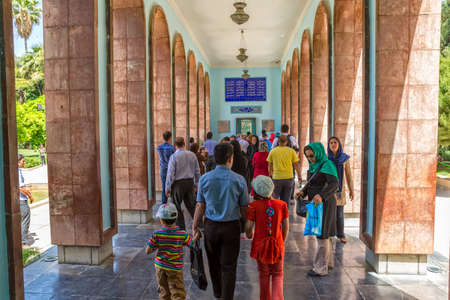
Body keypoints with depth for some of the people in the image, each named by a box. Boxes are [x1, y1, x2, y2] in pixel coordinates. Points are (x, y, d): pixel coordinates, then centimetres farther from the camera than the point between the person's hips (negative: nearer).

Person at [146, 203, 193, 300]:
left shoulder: (156, 235, -14)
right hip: (175, 269, -2)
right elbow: (192, 244, -4)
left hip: (160, 267, 2)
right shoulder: (182, 235, -15)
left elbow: (147, 251, -9)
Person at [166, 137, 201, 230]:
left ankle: (181, 229, 13)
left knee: (177, 207, 8)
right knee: (191, 205, 15)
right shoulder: (192, 155, 2)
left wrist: (168, 188, -5)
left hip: (178, 184, -4)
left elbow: (170, 173, -13)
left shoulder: (174, 156, -12)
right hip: (190, 182, 5)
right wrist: (196, 183, 20)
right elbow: (197, 171, 8)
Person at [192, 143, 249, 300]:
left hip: (211, 226, 3)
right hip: (231, 227, -3)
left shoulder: (205, 179, -6)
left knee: (214, 262, 22)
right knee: (228, 266, 9)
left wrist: (195, 226, 6)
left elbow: (200, 206, -4)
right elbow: (244, 209, -6)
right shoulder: (239, 180, -11)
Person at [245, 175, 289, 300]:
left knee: (263, 274, 20)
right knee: (277, 274, 19)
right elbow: (286, 227, -1)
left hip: (260, 245, -1)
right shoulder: (281, 205, -8)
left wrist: (250, 235, 10)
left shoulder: (254, 206, -15)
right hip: (277, 245, 1)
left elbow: (248, 227, -13)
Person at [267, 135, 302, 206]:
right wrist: (299, 176, 14)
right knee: (286, 200, 10)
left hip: (277, 178, 0)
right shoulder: (291, 151, -2)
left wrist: (270, 174, 23)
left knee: (275, 198, 14)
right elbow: (296, 165, 1)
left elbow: (270, 165, 7)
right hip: (289, 178, 1)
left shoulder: (273, 151, 0)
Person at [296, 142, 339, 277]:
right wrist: (303, 192, -1)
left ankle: (321, 268, 6)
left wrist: (321, 195, -43)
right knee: (326, 234, 19)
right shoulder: (314, 166, 11)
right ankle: (329, 262, 33)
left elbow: (335, 184, -29)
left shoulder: (327, 165, -17)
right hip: (317, 204, 9)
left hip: (324, 204, -9)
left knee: (322, 235, -3)